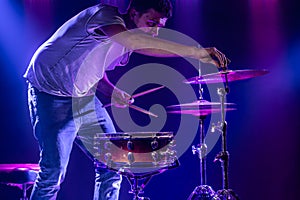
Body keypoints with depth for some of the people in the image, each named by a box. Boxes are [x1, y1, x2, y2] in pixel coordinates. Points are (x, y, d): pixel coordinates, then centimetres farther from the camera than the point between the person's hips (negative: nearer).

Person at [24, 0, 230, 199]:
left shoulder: (125, 46, 3)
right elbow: (133, 40, -47)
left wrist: (112, 91, -5)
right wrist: (196, 52, -52)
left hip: (83, 97, 8)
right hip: (51, 93, -8)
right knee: (54, 172, -12)